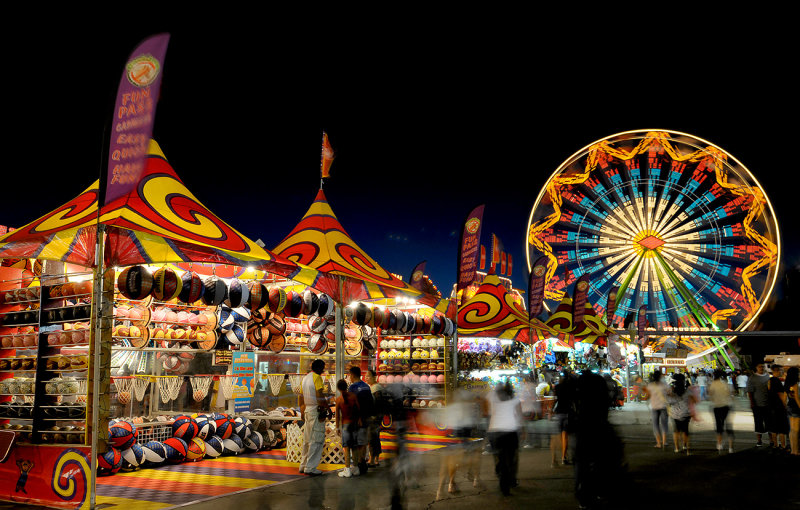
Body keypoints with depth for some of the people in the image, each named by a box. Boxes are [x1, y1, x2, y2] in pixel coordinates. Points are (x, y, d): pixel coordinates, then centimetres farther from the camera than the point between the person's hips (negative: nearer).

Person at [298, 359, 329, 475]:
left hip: (307, 410, 9)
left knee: (307, 439, 14)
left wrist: (302, 413, 24)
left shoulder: (305, 378, 16)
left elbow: (301, 397, 19)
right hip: (316, 410, -9)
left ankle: (303, 465, 17)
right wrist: (327, 407, -8)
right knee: (317, 440, -5)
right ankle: (310, 467, -5)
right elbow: (320, 397, -18)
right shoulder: (317, 378, -11)